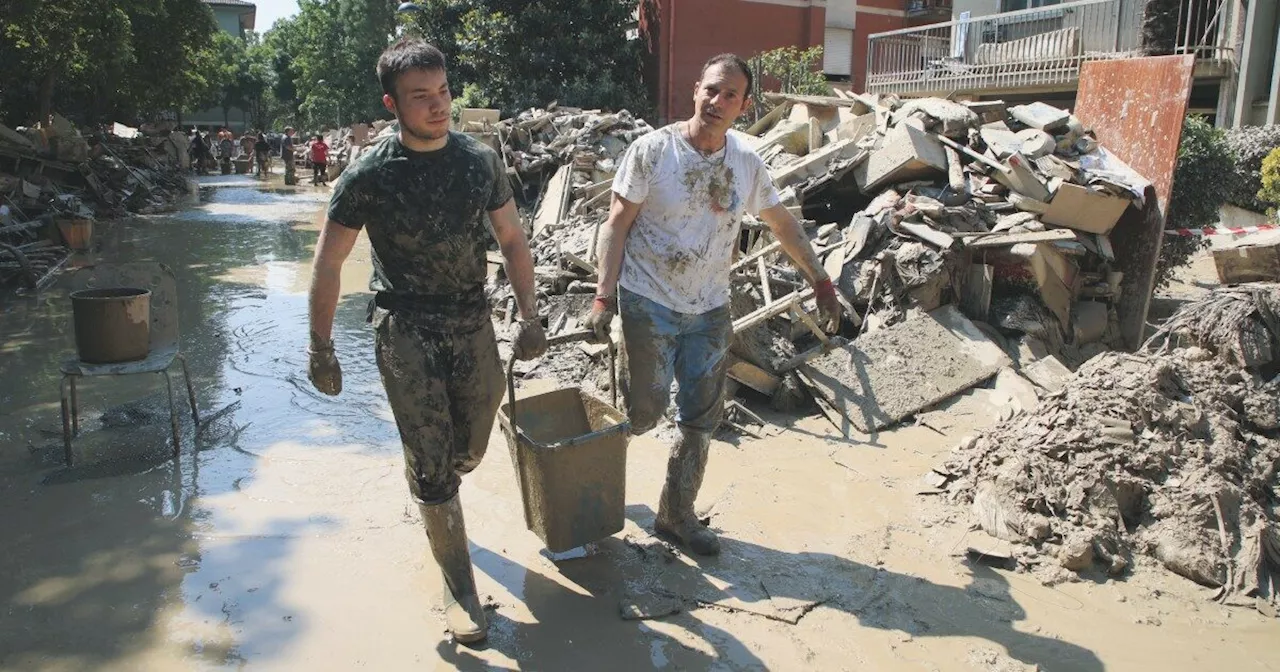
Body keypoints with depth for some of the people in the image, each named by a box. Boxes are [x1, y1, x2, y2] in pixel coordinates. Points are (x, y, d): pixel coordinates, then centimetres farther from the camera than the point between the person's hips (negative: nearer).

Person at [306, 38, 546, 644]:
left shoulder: (480, 160, -1)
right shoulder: (368, 175, -11)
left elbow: (511, 239, 8)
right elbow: (328, 264, -4)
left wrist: (529, 315, 2)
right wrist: (321, 349, -4)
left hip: (472, 322, 4)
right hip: (405, 328, -3)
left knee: (467, 451, 14)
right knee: (432, 462, -4)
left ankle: (430, 499, 51)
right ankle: (459, 588, 12)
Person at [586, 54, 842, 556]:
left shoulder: (747, 165, 2)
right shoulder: (653, 150, -10)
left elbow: (783, 225, 14)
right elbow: (618, 225, -9)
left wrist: (821, 282, 13)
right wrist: (603, 296, -16)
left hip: (710, 310, 5)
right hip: (649, 303, -4)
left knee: (701, 420, 8)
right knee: (644, 412, -2)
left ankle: (676, 515, 25)